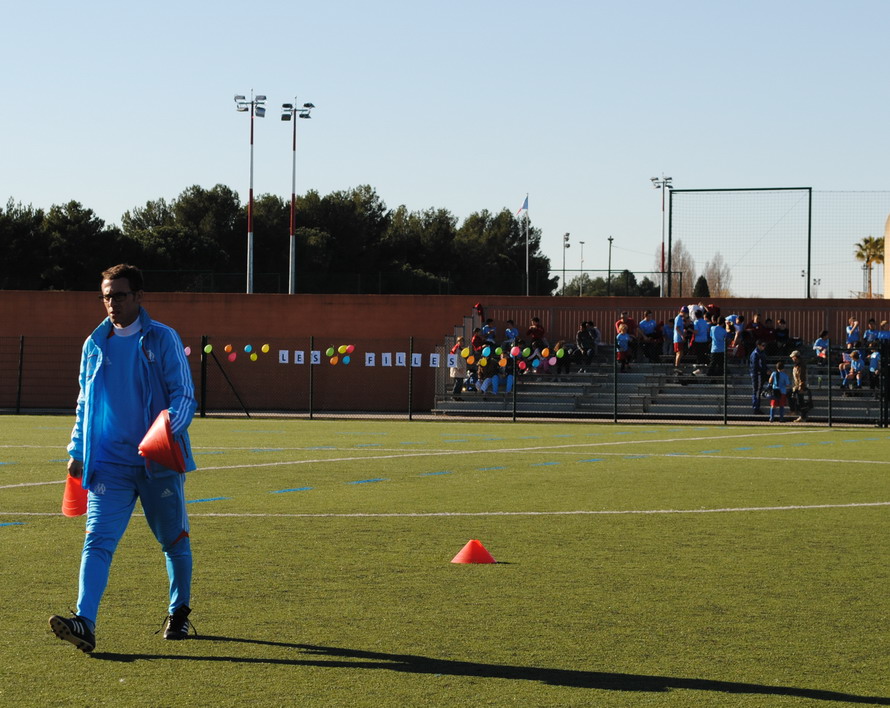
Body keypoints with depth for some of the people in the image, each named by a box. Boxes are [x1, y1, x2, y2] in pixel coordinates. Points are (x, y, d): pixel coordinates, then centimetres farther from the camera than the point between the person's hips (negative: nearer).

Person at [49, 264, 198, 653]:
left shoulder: (162, 339, -2)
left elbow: (184, 395, -6)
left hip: (158, 462, -2)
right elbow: (84, 403, 20)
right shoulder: (95, 344, 10)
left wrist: (169, 427, -24)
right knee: (97, 540, -13)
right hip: (109, 464, 2)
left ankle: (179, 613, 30)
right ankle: (84, 623, -24)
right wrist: (77, 450, 12)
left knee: (174, 541, 10)